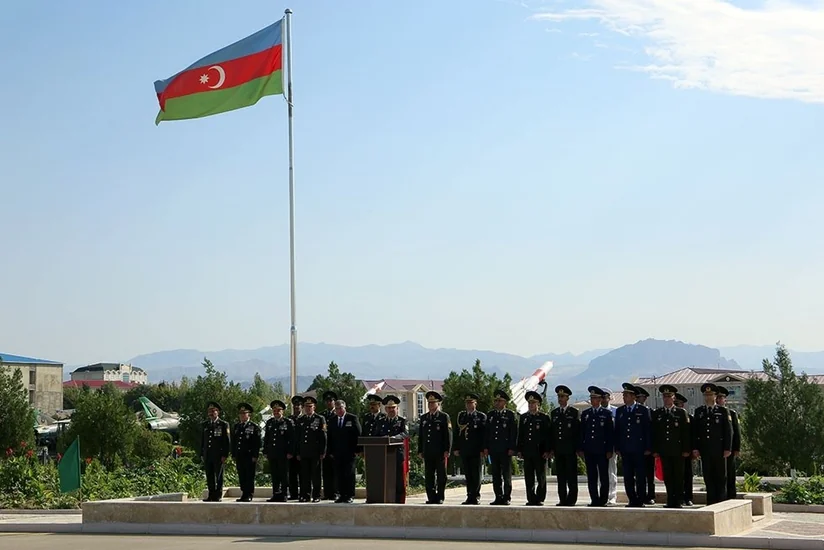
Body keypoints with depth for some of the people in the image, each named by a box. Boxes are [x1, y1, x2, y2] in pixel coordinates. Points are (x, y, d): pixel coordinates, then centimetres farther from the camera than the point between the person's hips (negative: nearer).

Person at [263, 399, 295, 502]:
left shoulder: (288, 422, -2)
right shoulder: (269, 422, 13)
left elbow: (292, 439, -4)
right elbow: (266, 438, 17)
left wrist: (290, 452, -10)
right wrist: (266, 451, 10)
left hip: (283, 454, -5)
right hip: (272, 454, 5)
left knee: (284, 476, -1)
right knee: (274, 476, 7)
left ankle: (283, 495, 4)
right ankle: (275, 495, 12)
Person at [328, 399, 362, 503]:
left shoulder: (352, 418, 0)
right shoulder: (333, 420, 12)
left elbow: (358, 435, -2)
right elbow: (330, 437, 13)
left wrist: (357, 449, -8)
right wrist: (330, 451, 6)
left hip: (349, 452, -4)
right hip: (337, 453, 4)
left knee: (349, 475, -2)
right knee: (339, 475, 4)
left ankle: (350, 496, 3)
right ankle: (341, 495, 10)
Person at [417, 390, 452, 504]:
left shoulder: (444, 417, 1)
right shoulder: (424, 417, 15)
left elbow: (448, 434, -4)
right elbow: (420, 435, 17)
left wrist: (447, 451, -11)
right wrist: (420, 451, 10)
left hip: (440, 452, -5)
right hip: (428, 452, 5)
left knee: (441, 476, 0)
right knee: (428, 476, 4)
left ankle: (440, 498, 6)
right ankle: (431, 498, 9)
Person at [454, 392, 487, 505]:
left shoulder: (481, 416, 1)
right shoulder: (461, 415, 14)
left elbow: (484, 434, -3)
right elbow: (457, 432, 12)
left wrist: (482, 449, -10)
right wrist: (456, 448, 6)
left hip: (476, 451, -4)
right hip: (464, 451, 4)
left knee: (476, 475, -1)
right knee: (468, 475, 6)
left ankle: (475, 497, 4)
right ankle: (470, 497, 10)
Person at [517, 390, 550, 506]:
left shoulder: (544, 417, 0)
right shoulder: (523, 417, 13)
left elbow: (548, 435, -3)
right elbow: (520, 435, 14)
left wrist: (547, 451, -10)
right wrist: (519, 450, 8)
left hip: (540, 452, -4)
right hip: (527, 453, 4)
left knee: (541, 478, 2)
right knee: (529, 478, 4)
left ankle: (540, 499, 7)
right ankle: (531, 499, 9)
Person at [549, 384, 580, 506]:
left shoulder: (574, 412, 0)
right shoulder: (554, 413, 13)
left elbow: (578, 431, -3)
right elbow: (551, 432, 13)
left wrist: (578, 448, -9)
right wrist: (551, 448, 7)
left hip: (570, 449, -4)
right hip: (558, 450, 4)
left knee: (571, 476, -2)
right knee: (560, 476, 5)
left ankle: (571, 500, 1)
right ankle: (562, 499, 8)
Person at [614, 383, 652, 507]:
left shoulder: (643, 410, 1)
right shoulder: (619, 411, 12)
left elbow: (648, 430, -1)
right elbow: (617, 430, 12)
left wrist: (648, 448, -6)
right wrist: (617, 448, 6)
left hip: (639, 449, -4)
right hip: (625, 450, 4)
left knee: (640, 477, -2)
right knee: (628, 477, 5)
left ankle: (640, 501, 4)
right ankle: (632, 500, 11)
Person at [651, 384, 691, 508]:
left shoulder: (681, 413, 4)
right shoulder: (657, 413, 10)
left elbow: (686, 432, 1)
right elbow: (654, 433, 8)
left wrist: (686, 450, -5)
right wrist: (654, 450, 1)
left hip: (677, 450, -2)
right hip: (664, 451, 2)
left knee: (678, 477, 0)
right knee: (667, 477, 3)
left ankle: (678, 501, 5)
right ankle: (670, 501, 8)